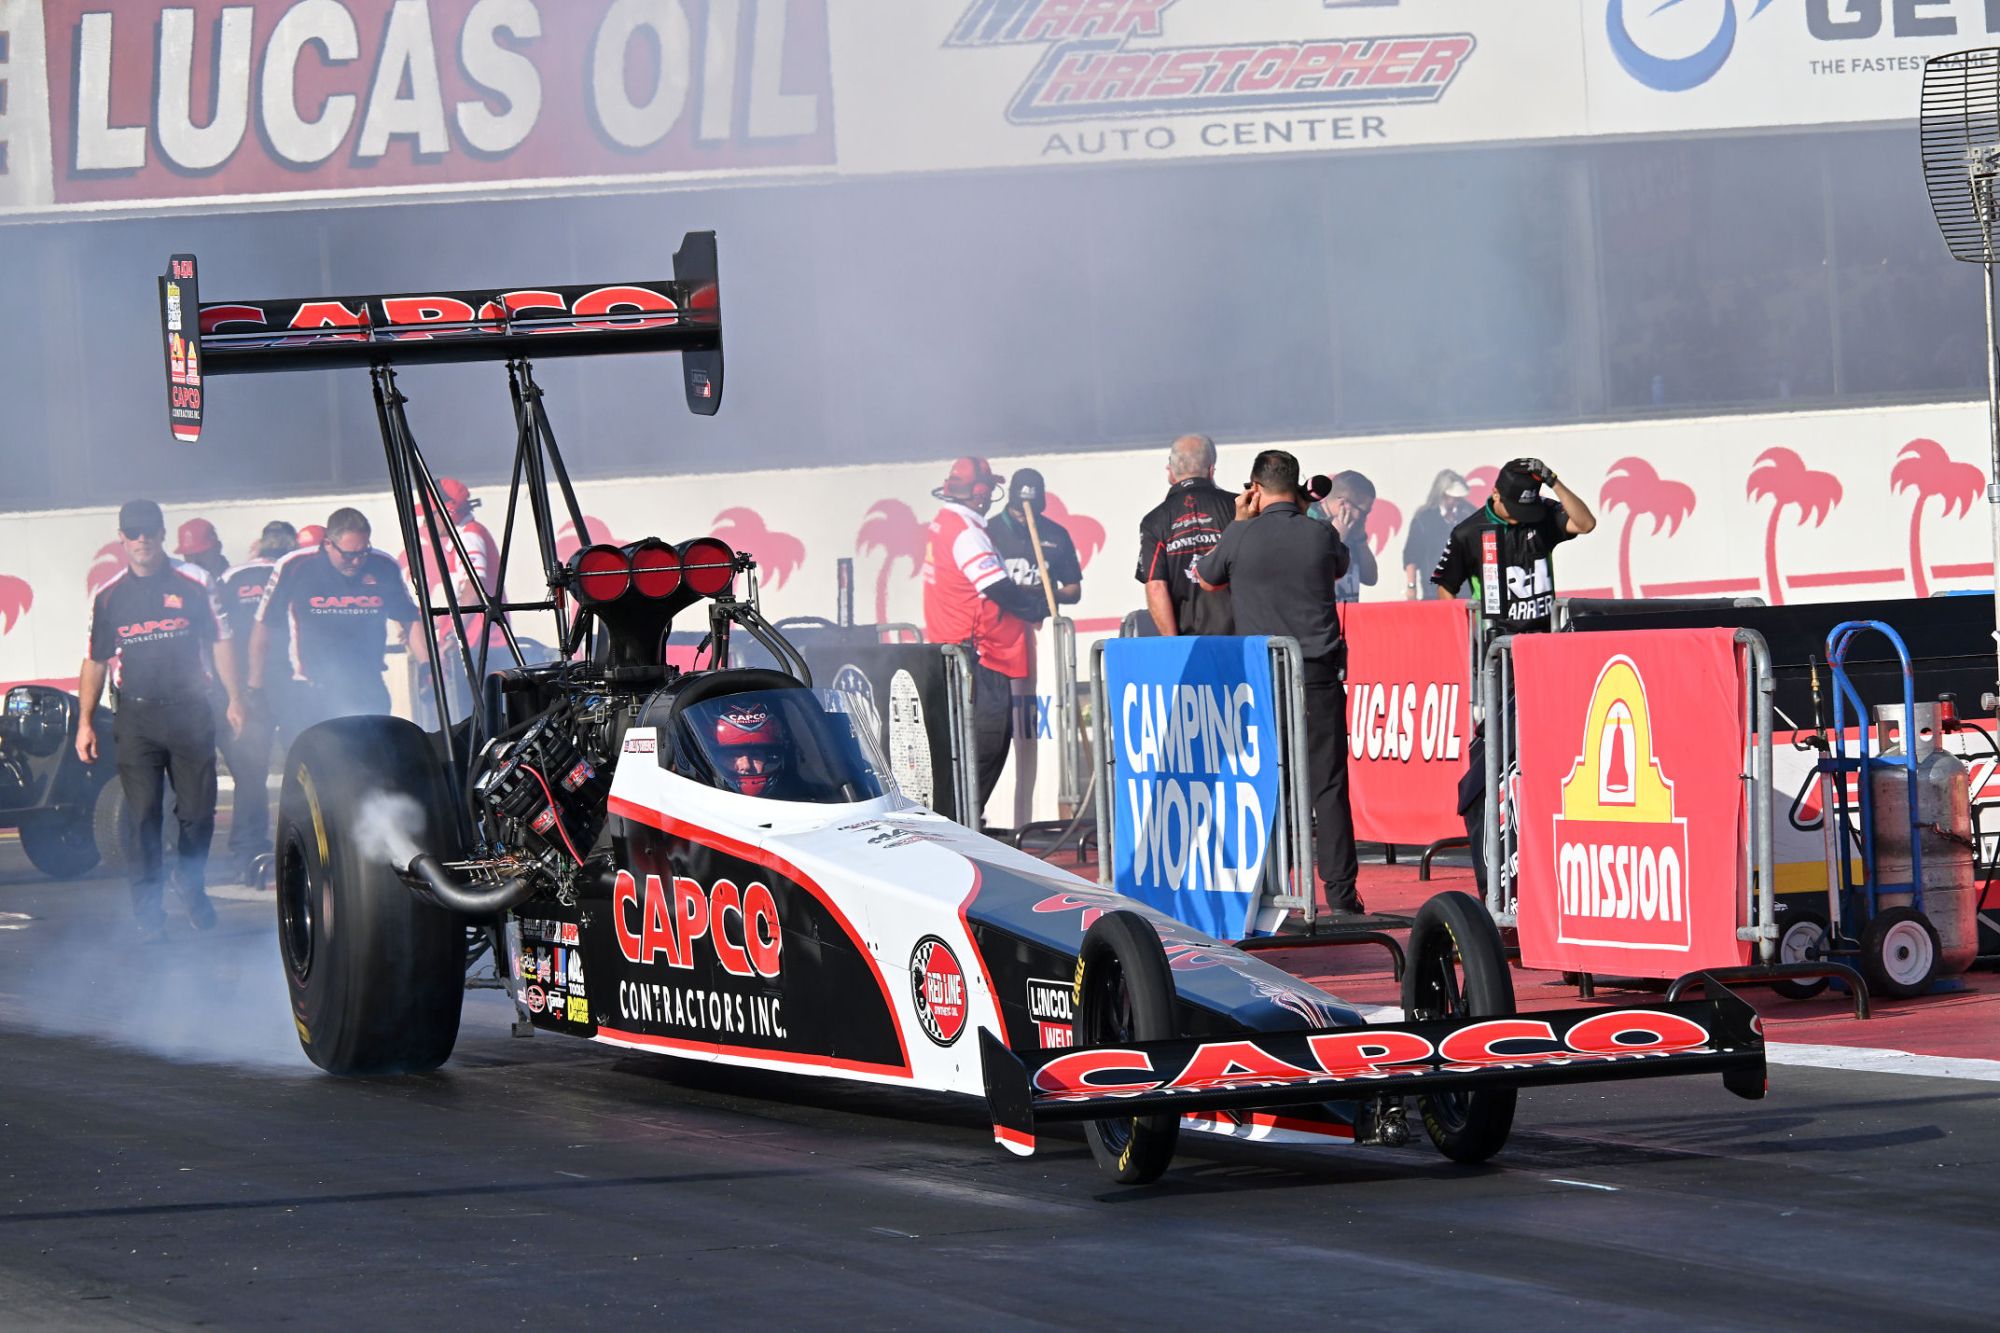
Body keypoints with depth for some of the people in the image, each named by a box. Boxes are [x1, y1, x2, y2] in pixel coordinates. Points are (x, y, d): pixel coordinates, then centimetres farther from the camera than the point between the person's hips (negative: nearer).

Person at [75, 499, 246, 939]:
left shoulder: (192, 587, 5)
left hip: (190, 711, 0)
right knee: (142, 816, -4)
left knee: (198, 810, 2)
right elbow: (95, 662, 10)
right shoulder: (109, 597, 8)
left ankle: (192, 886, 24)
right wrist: (85, 722, 4)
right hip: (136, 717, 0)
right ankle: (148, 905, 1)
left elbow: (220, 643, 8)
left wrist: (235, 700, 2)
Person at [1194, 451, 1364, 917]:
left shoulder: (1241, 538, -5)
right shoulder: (1322, 535, -1)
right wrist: (1303, 515, 23)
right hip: (1319, 673, 0)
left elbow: (1207, 578, 15)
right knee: (1327, 783, 1)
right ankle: (1341, 892, -1)